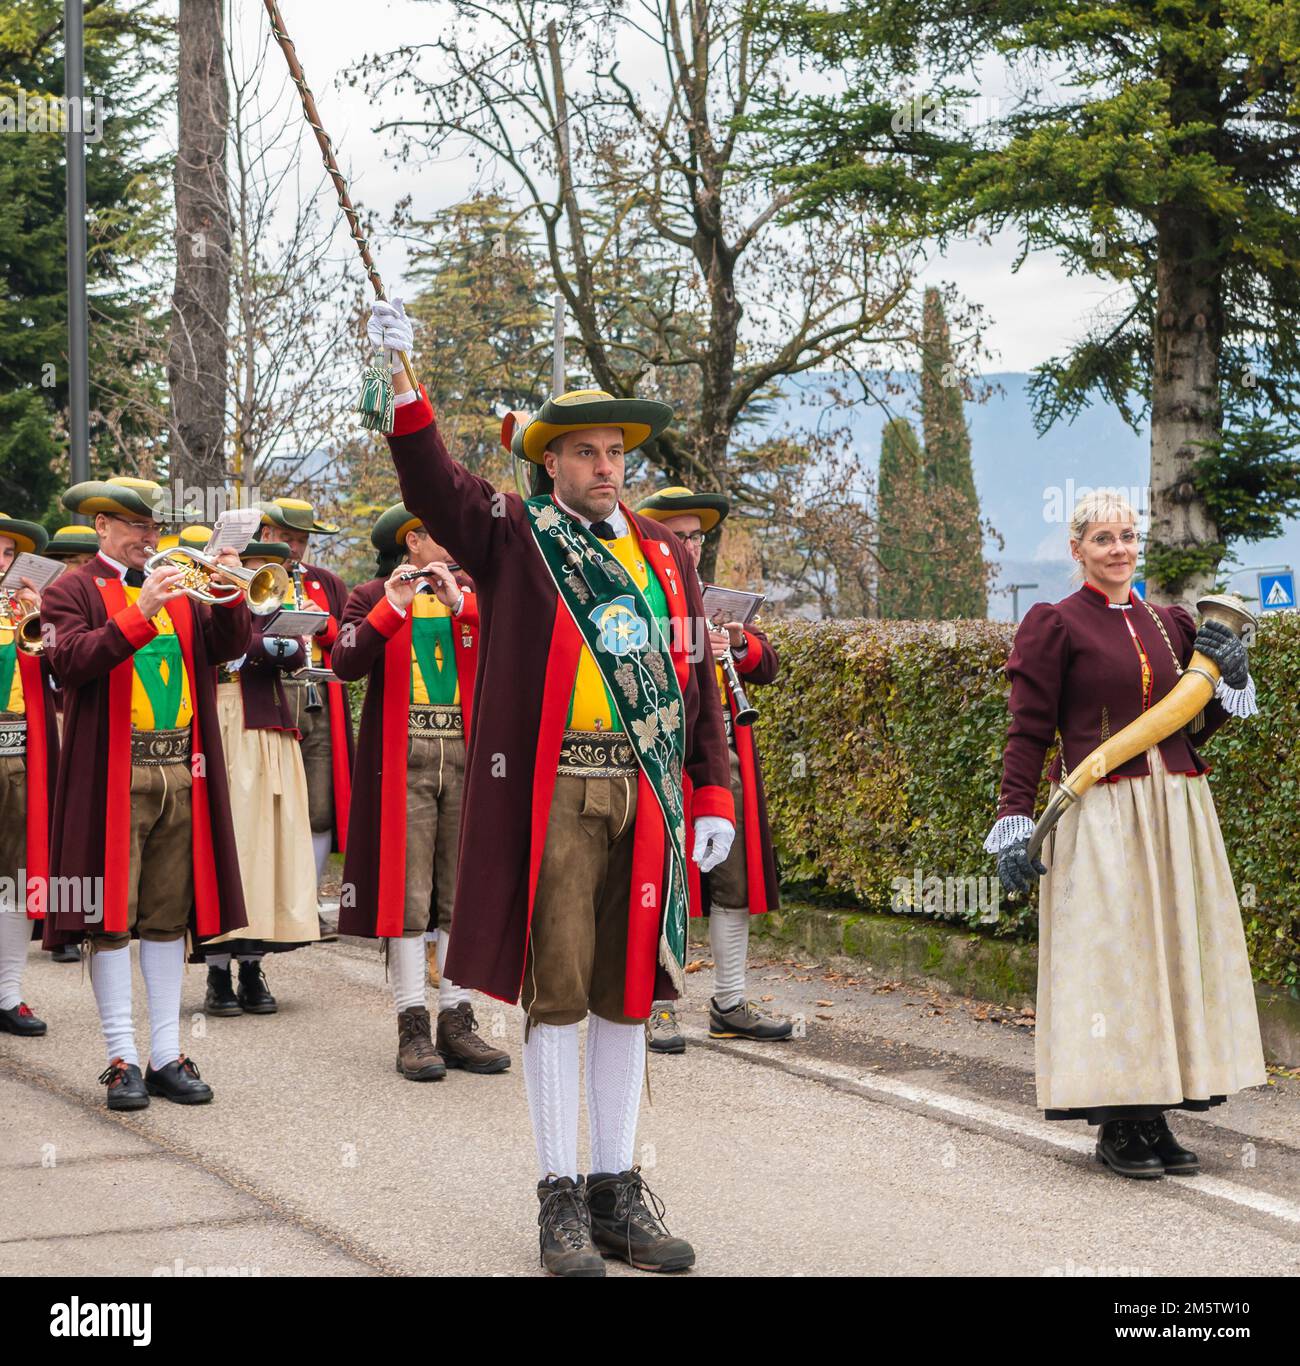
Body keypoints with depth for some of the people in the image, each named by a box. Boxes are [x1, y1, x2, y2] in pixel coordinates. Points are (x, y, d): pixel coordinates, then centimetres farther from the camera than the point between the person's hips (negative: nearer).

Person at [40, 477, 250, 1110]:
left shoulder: (177, 589, 17)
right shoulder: (72, 592, 2)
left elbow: (230, 645, 7)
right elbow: (70, 662, -15)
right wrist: (140, 613, -23)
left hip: (181, 772, 5)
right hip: (113, 775, -5)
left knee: (169, 917, 7)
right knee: (110, 917, -3)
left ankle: (167, 1055, 12)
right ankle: (123, 1059, 1)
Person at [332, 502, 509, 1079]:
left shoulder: (476, 593, 14)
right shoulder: (371, 598, 5)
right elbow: (346, 664, -12)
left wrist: (460, 603, -14)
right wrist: (392, 608, -21)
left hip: (466, 754, 3)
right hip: (402, 761, -3)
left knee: (463, 895, 3)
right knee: (406, 895, -4)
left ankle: (457, 1021, 8)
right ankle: (412, 1028, -1)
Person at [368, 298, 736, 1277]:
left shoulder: (664, 554, 15)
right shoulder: (511, 535, 4)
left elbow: (697, 680, 14)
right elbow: (432, 481, -13)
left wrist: (715, 795, 8)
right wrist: (402, 382, -28)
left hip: (648, 798, 4)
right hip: (553, 795, -4)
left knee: (627, 991, 9)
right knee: (554, 991, -1)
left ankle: (618, 1191, 17)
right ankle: (561, 1197, 7)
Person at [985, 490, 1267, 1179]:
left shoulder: (1171, 623, 15)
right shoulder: (1054, 624, -1)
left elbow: (1193, 727, 19)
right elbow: (1028, 734, -4)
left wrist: (1227, 678, 2)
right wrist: (1014, 822, -11)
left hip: (1177, 812, 6)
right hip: (1101, 815, -6)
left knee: (1174, 956, 5)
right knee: (1109, 959, -5)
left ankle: (1153, 1114, 12)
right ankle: (1117, 1125, 2)